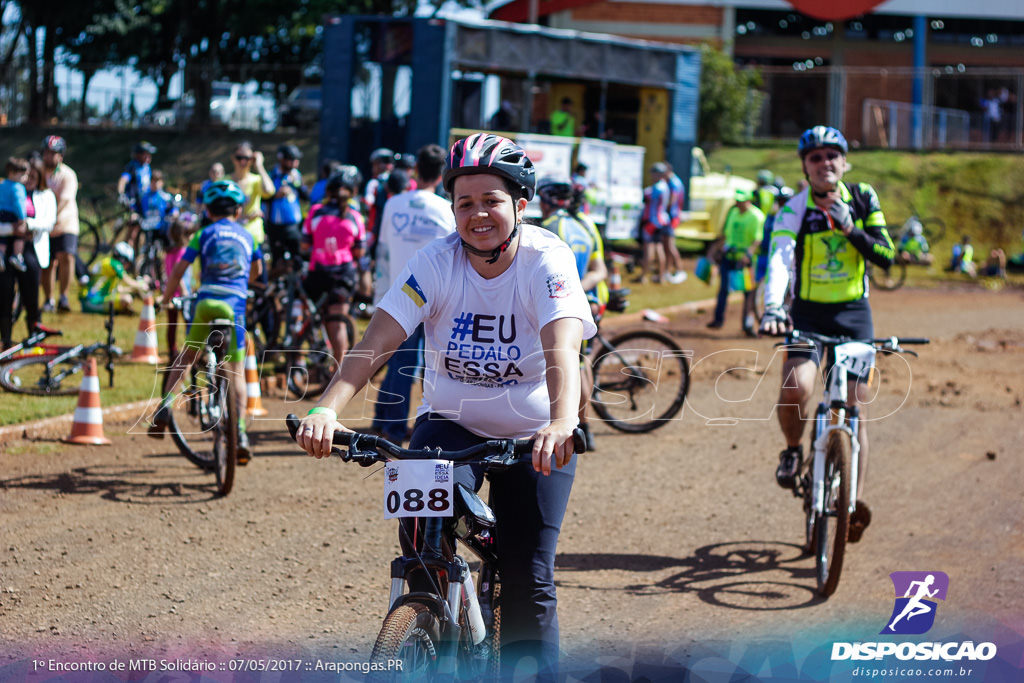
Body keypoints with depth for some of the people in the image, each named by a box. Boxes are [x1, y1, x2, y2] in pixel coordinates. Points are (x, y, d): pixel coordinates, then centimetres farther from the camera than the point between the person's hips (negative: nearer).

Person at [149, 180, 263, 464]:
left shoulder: (204, 234, 9)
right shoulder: (247, 236, 16)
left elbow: (178, 270, 4)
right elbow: (256, 270, 33)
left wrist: (166, 299, 17)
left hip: (205, 302, 0)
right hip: (235, 304, 0)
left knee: (187, 355, 21)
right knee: (236, 371, 4)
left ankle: (165, 406, 5)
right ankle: (240, 431, -8)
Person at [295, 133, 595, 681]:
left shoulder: (546, 260, -19)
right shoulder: (436, 263, -14)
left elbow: (562, 347, -35)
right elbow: (376, 342, -23)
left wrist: (562, 422, -54)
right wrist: (327, 409, -40)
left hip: (534, 436, -1)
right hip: (451, 422, 1)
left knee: (528, 579, -8)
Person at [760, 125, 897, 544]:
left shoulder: (862, 199, -1)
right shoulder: (794, 210, -11)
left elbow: (886, 258, -5)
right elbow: (779, 259, -26)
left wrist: (852, 230, -21)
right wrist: (772, 309, -43)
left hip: (855, 314, 2)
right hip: (808, 315, -2)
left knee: (857, 413, 0)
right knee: (795, 389, -27)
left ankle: (855, 500, 10)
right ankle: (792, 451, 3)